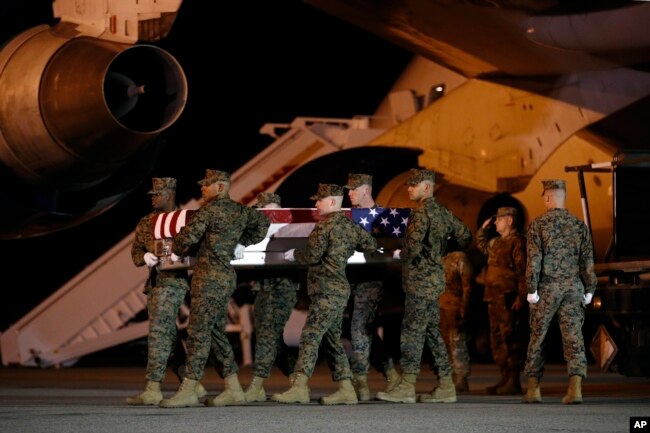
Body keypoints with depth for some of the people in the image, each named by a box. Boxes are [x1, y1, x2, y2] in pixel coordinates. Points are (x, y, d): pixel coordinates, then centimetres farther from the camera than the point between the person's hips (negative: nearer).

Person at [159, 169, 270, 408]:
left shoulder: (209, 210, -12)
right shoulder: (240, 211, 12)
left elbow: (187, 236, -15)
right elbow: (263, 222, 27)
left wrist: (175, 252, 5)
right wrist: (243, 244, 26)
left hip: (209, 278, -9)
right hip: (227, 277, 9)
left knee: (198, 332, -8)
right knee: (217, 332, 13)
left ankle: (188, 390, -10)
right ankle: (233, 388, 12)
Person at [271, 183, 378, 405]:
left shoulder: (325, 224, -11)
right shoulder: (350, 225, 14)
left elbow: (313, 255, -15)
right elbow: (371, 246, 21)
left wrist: (294, 254, 3)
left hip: (327, 291, -9)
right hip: (339, 289, 9)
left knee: (310, 337, -13)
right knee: (333, 339, 12)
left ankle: (299, 387, -20)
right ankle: (346, 389, 11)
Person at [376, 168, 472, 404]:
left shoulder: (421, 212, -14)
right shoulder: (443, 212, 13)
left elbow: (414, 247, -23)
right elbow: (465, 236, 20)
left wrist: (400, 254, -2)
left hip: (420, 279, -9)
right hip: (435, 276, 9)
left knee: (412, 331, -7)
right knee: (432, 331, 12)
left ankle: (407, 387, -6)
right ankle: (445, 387, 11)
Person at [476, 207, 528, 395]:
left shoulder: (517, 241, -9)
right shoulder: (496, 242, 19)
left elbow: (523, 271, -16)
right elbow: (481, 245, 43)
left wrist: (521, 297, -22)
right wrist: (484, 228, 27)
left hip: (508, 299, -10)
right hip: (494, 298, 10)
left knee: (510, 339, -9)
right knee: (496, 339, 11)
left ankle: (513, 382, -8)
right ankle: (504, 379, 17)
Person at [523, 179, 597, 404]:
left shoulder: (537, 225, -5)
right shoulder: (579, 225, 4)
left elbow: (534, 259, -9)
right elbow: (587, 261, 5)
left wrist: (531, 291, -6)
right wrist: (589, 291, 11)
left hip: (547, 288, -2)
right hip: (573, 288, 2)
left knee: (537, 337, 9)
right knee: (573, 337, -1)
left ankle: (533, 389, 12)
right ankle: (575, 388, -11)